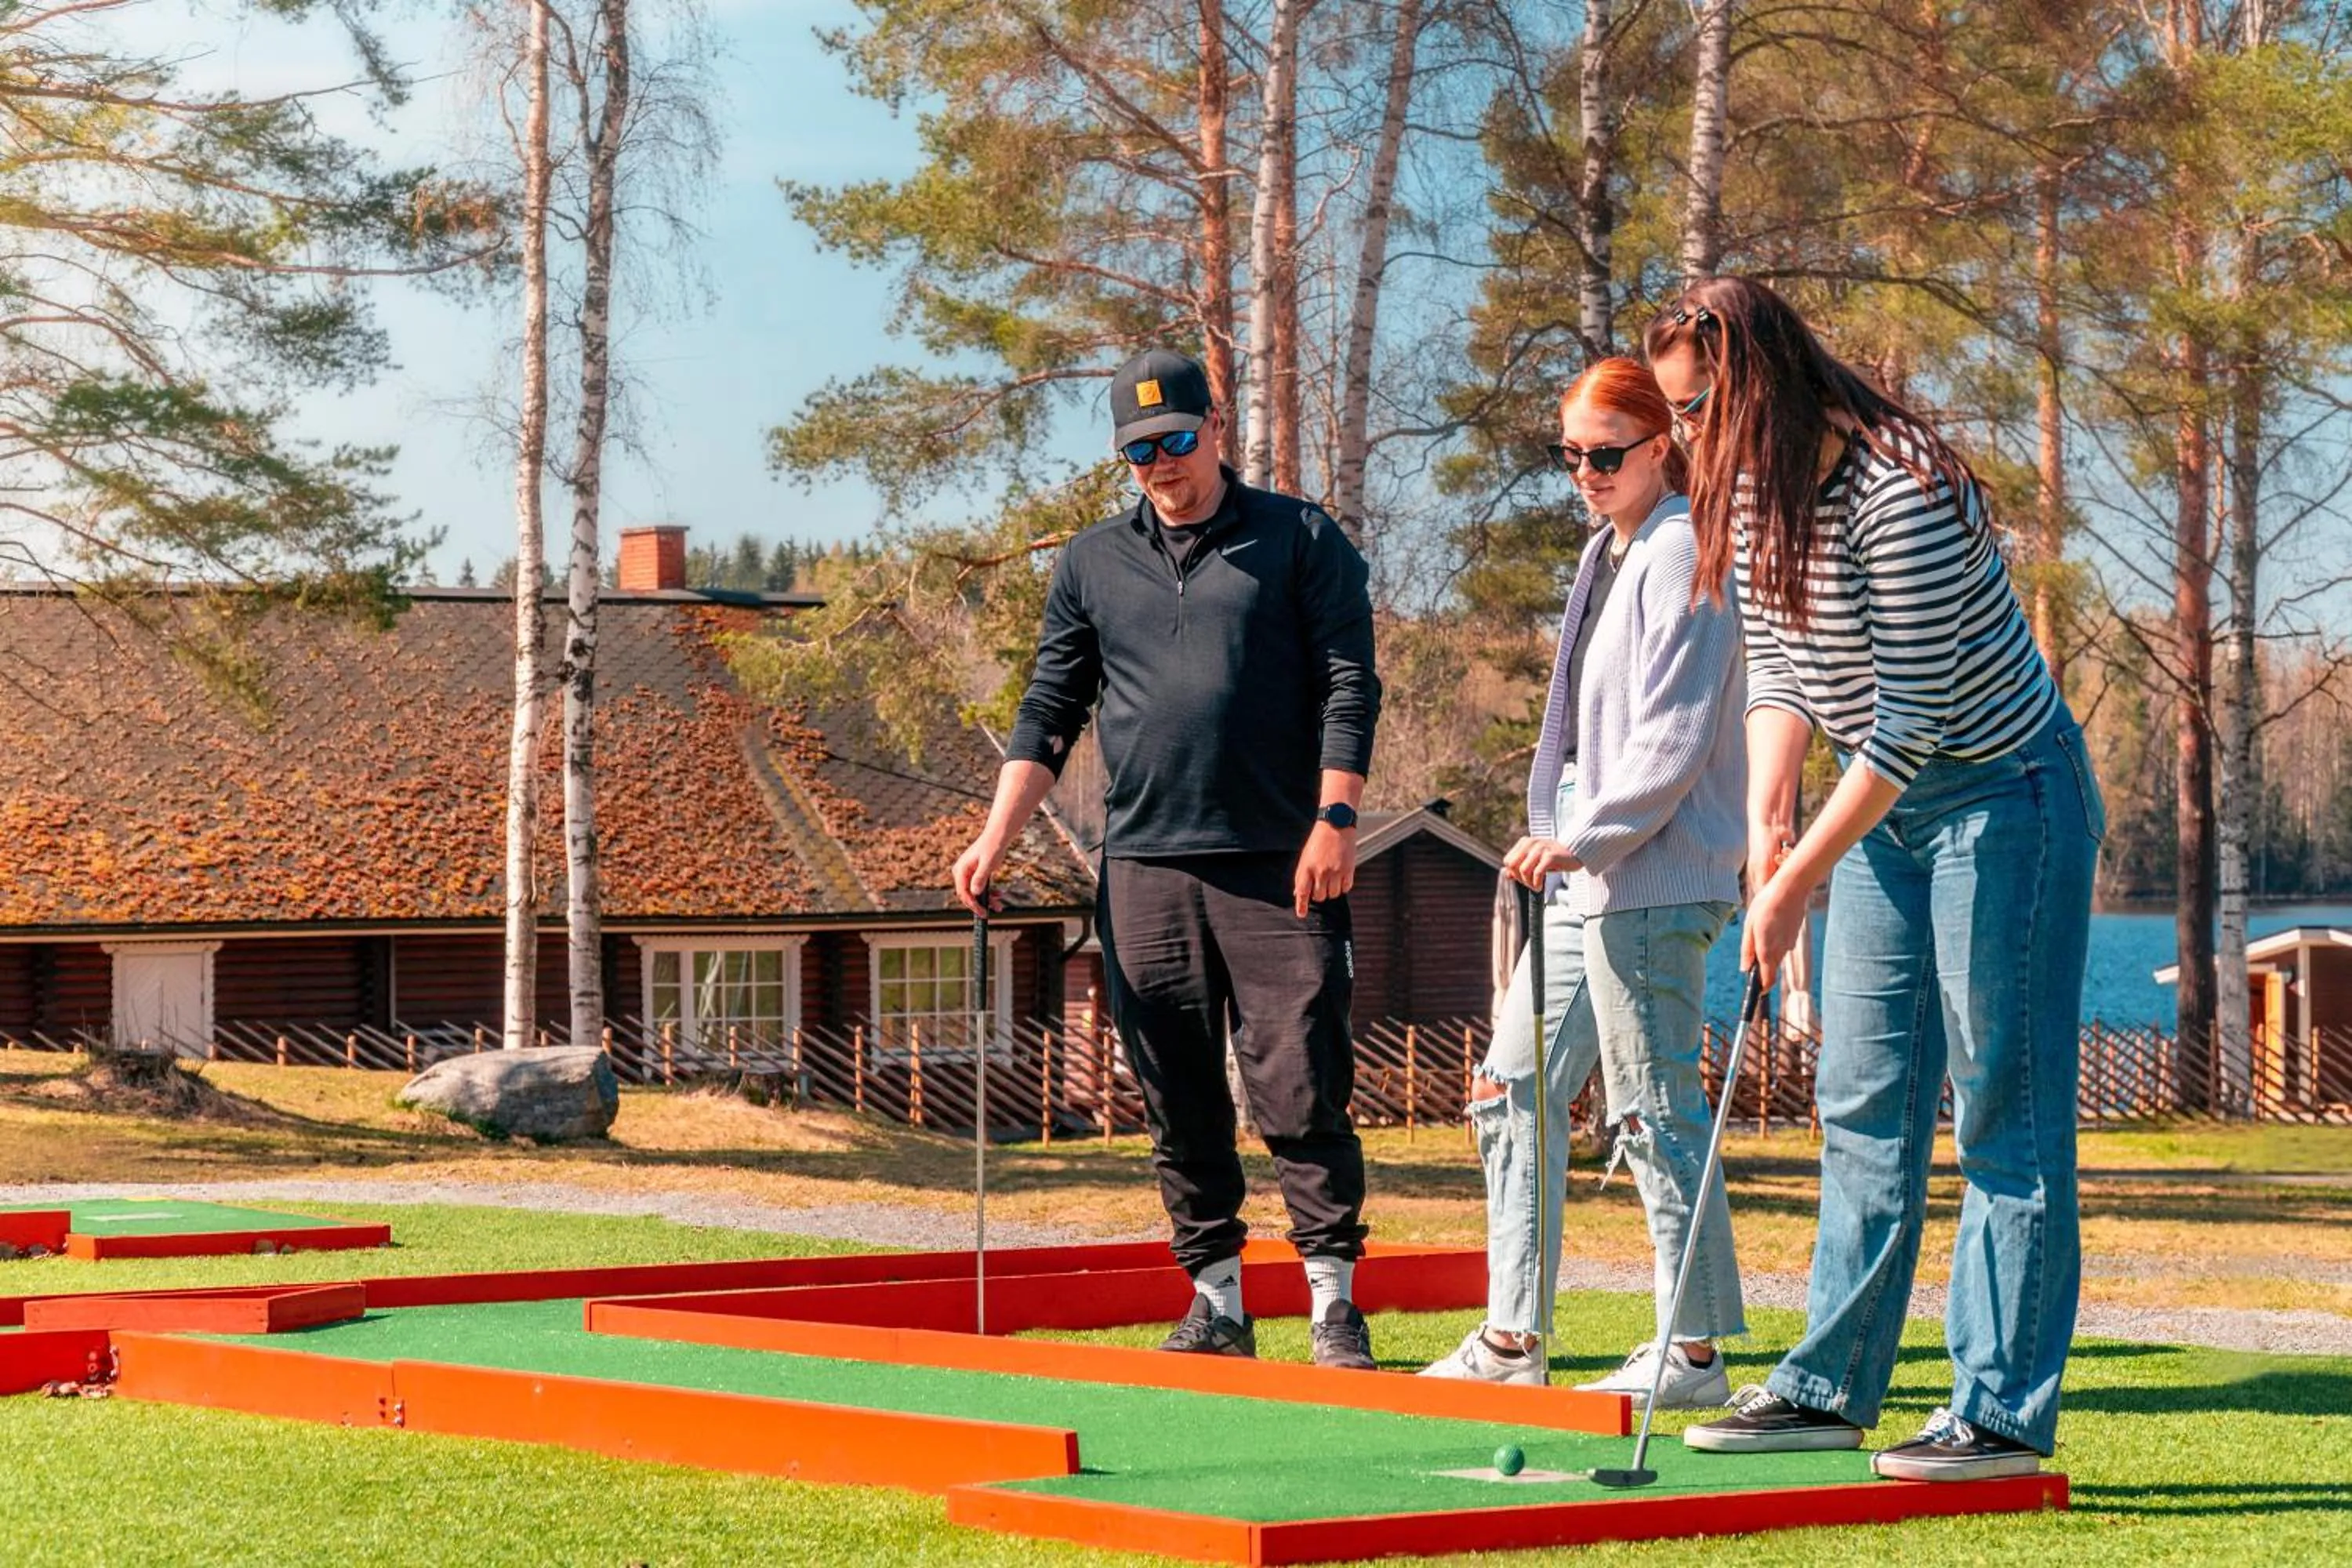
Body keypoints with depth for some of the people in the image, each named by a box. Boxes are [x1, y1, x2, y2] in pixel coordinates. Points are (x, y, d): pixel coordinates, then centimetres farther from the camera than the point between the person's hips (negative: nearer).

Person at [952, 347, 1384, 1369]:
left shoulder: (1300, 541, 6)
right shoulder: (1091, 564, 15)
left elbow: (1348, 686, 1)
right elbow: (1050, 711, 15)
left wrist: (1335, 818, -10)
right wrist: (997, 837, 4)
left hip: (1280, 865, -3)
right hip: (1143, 867, 4)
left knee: (1299, 1088, -7)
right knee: (1179, 1102, 5)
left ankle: (1334, 1300, -3)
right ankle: (1217, 1302, 11)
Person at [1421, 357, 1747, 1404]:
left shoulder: (1681, 554, -12)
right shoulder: (1608, 551, 18)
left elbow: (1673, 742, -18)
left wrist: (1582, 840, -17)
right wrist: (1559, 844, 16)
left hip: (1652, 881, -10)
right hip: (1583, 877, 10)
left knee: (1655, 1111, -6)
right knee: (1513, 1090, 11)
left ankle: (1694, 1350, 1)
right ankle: (1513, 1338, 17)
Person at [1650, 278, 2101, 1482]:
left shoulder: (1900, 495, -27)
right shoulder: (1760, 490, 0)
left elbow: (1914, 721, -25)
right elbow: (1777, 663, 5)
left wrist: (1797, 880, -22)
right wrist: (1767, 817, -10)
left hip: (2004, 798, -9)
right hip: (1884, 806, 9)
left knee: (2003, 1108, -6)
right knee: (1862, 1103, 10)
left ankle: (2004, 1412, -3)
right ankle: (1831, 1385, 15)